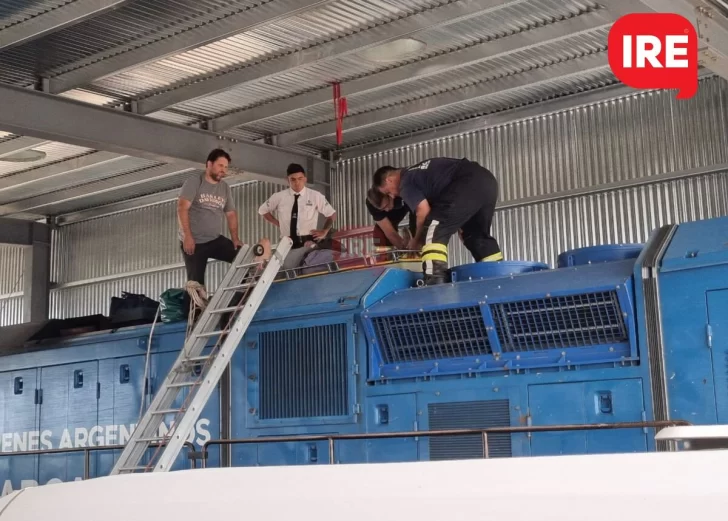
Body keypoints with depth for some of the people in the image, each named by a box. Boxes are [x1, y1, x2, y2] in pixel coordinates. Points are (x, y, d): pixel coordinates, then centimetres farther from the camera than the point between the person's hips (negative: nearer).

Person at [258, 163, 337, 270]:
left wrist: (324, 232, 4)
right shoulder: (279, 197, 4)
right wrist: (278, 224, 10)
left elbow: (332, 214, 14)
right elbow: (263, 210, 20)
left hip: (308, 244, -1)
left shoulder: (315, 196, 2)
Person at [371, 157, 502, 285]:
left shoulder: (406, 183, 4)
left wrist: (416, 241, 10)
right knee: (478, 235, 21)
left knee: (434, 231, -10)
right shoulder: (417, 172, 33)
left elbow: (424, 210, -5)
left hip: (467, 185, -10)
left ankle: (434, 282, -23)